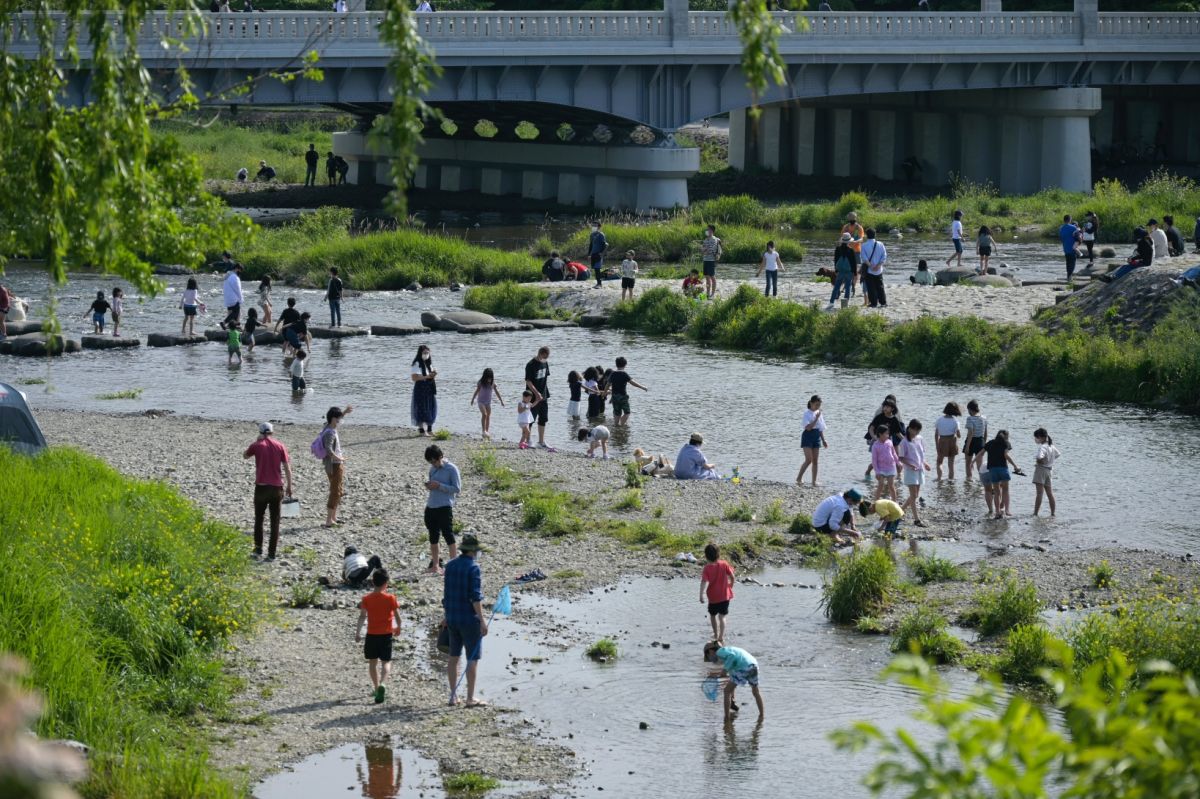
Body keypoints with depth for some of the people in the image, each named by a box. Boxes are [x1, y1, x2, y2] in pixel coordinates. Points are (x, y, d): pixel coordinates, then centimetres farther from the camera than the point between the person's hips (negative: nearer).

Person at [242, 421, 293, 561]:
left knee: (259, 519, 15)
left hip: (261, 486, -1)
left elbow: (245, 456, 18)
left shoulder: (257, 445, -2)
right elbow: (287, 467, 0)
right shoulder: (280, 446, 1)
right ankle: (271, 553, 4)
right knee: (275, 521, 7)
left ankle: (258, 549, 11)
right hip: (277, 487, 1)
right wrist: (289, 486, 8)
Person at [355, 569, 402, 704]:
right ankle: (383, 684, -26)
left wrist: (358, 633, -4)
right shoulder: (391, 598, -8)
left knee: (372, 661, 17)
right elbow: (397, 616, -4)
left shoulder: (367, 599, -4)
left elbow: (362, 616, -9)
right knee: (386, 662, 1)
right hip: (386, 634, -1)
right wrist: (398, 627, 15)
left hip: (371, 634, 1)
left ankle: (376, 688, 25)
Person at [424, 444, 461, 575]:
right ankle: (435, 565, 20)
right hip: (431, 506, 7)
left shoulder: (451, 469, -8)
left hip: (445, 507, -7)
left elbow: (457, 488, -10)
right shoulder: (432, 469, 12)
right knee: (433, 536, 11)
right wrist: (429, 485, -1)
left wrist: (439, 486, -17)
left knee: (448, 535, -7)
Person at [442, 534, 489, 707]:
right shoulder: (473, 568, -14)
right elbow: (475, 596, -20)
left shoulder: (450, 566, 7)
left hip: (452, 618, 7)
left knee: (453, 657, 13)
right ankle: (470, 698, 0)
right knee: (473, 658, -1)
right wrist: (482, 620, -20)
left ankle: (453, 696, 17)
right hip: (470, 618, -7)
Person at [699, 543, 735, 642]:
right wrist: (731, 586, 14)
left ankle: (716, 634, 36)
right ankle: (721, 636, -11)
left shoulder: (707, 568, -13)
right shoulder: (724, 564, -8)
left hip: (713, 597, -1)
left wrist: (701, 594, -29)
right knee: (722, 616, 3)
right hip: (725, 595, 1)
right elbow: (732, 576, -5)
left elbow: (704, 581, -23)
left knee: (712, 615, 22)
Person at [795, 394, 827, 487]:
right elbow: (808, 427, -21)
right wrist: (816, 418, -24)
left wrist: (823, 440, 15)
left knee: (815, 461, 3)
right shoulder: (807, 413, -10)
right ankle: (799, 478, -2)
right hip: (807, 437, -6)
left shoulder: (819, 413, 10)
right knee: (809, 460, -15)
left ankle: (814, 482, 5)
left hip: (816, 437, 6)